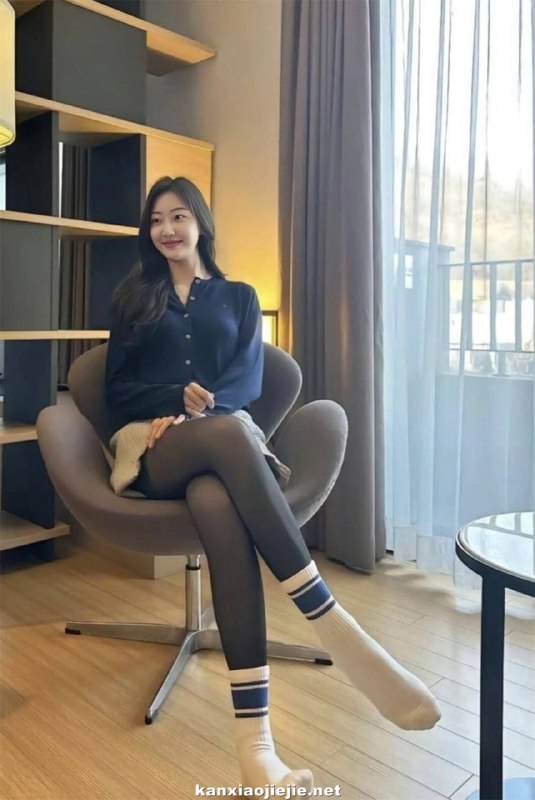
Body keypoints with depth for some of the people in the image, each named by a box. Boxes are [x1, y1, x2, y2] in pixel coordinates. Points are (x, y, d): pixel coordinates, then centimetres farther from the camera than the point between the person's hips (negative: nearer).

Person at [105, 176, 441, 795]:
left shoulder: (238, 297, 22)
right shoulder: (134, 298, 23)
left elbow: (249, 379, 6)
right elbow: (117, 390, 11)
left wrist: (196, 409, -15)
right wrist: (178, 397, -9)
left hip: (220, 448, 1)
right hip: (157, 453, 0)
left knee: (218, 509, -39)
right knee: (227, 433, -39)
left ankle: (255, 743, -48)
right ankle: (332, 626, -45)